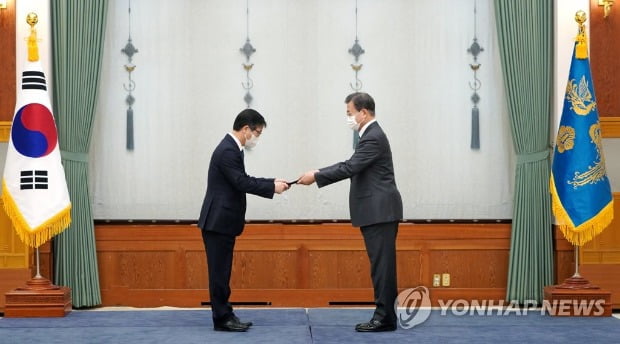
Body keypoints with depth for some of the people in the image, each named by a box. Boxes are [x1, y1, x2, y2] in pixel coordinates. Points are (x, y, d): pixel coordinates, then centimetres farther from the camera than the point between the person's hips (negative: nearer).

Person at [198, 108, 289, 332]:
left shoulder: (231, 148, 14)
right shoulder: (227, 150, -18)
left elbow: (243, 180, 18)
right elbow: (242, 183, -22)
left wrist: (272, 182, 10)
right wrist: (272, 187, -14)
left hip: (223, 221, 10)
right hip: (218, 221, -10)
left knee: (222, 272, 12)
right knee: (219, 272, -4)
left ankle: (225, 316, 16)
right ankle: (222, 318, 0)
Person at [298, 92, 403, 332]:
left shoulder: (373, 137, -15)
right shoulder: (371, 135, 18)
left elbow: (350, 168, -20)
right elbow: (351, 165, 19)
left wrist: (316, 177, -13)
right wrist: (319, 173, 10)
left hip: (380, 212, -10)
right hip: (376, 212, 10)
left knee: (382, 264, -8)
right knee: (381, 264, 10)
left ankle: (385, 318, -6)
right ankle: (384, 316, 13)